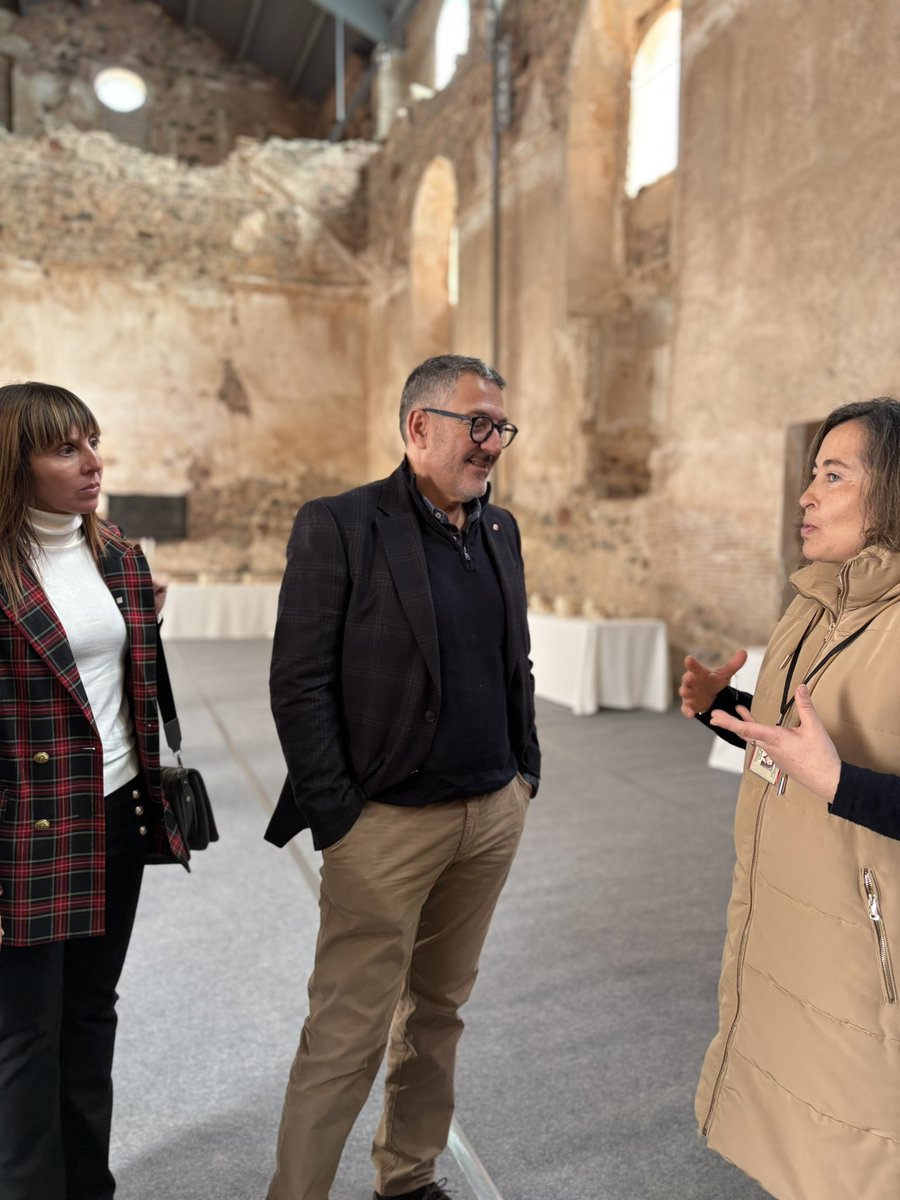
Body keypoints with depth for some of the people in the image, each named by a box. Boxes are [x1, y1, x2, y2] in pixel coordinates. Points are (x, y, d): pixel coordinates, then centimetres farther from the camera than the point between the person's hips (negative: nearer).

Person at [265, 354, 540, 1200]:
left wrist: (525, 773, 11)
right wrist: (338, 818, -14)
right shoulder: (337, 526, -11)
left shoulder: (500, 530, 9)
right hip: (387, 824, -6)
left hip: (493, 815, 7)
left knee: (439, 1010, 20)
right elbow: (299, 686, -13)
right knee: (347, 1036, 4)